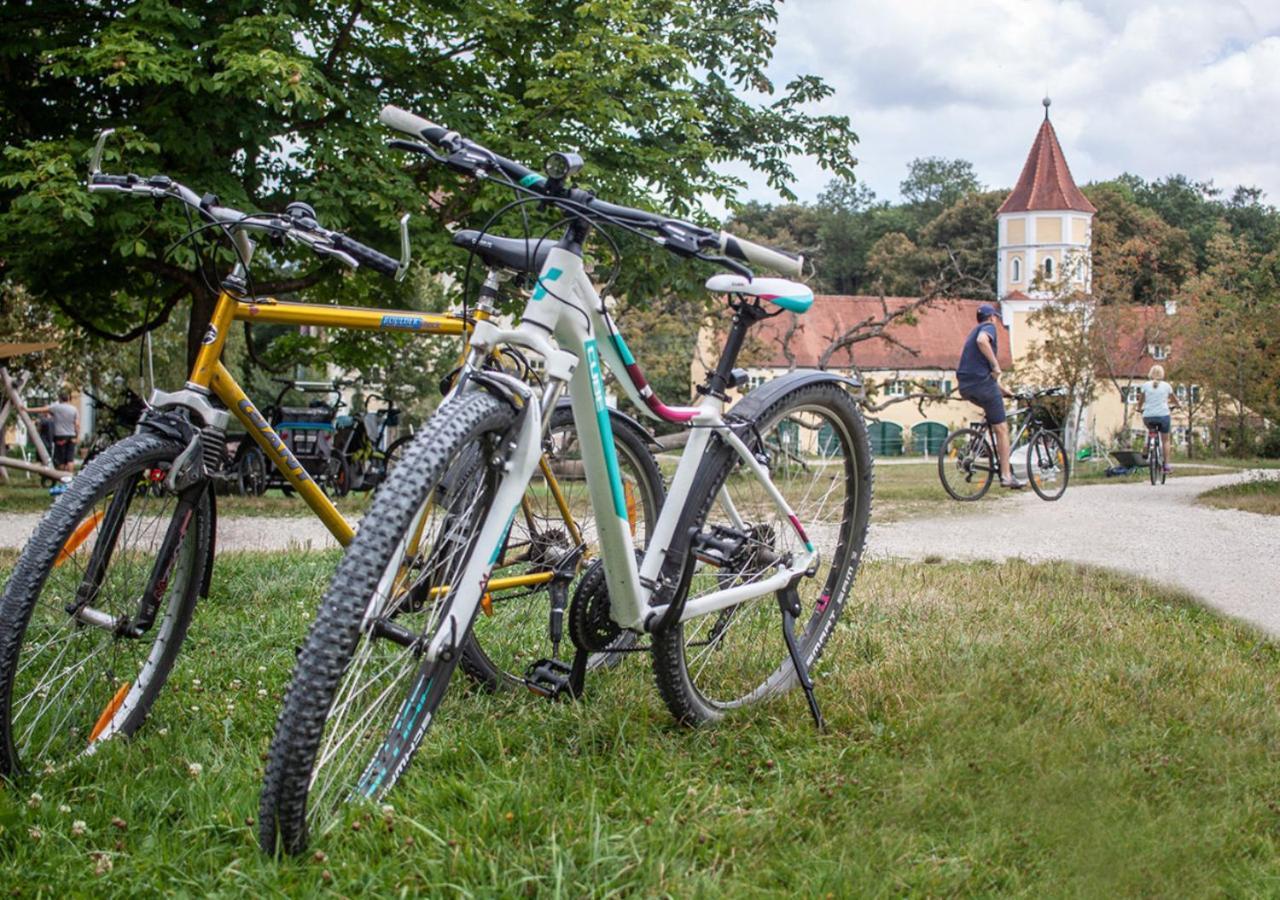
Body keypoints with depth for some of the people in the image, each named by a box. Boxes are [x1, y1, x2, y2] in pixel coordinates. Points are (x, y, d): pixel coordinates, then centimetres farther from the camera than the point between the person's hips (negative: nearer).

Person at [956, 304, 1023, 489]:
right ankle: (1006, 475, -4)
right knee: (1001, 429, -2)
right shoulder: (989, 327, 1)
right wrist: (996, 365, -19)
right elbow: (982, 341, -25)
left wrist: (1001, 389, 37)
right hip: (982, 382, -8)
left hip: (966, 386, 8)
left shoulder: (974, 331, 28)